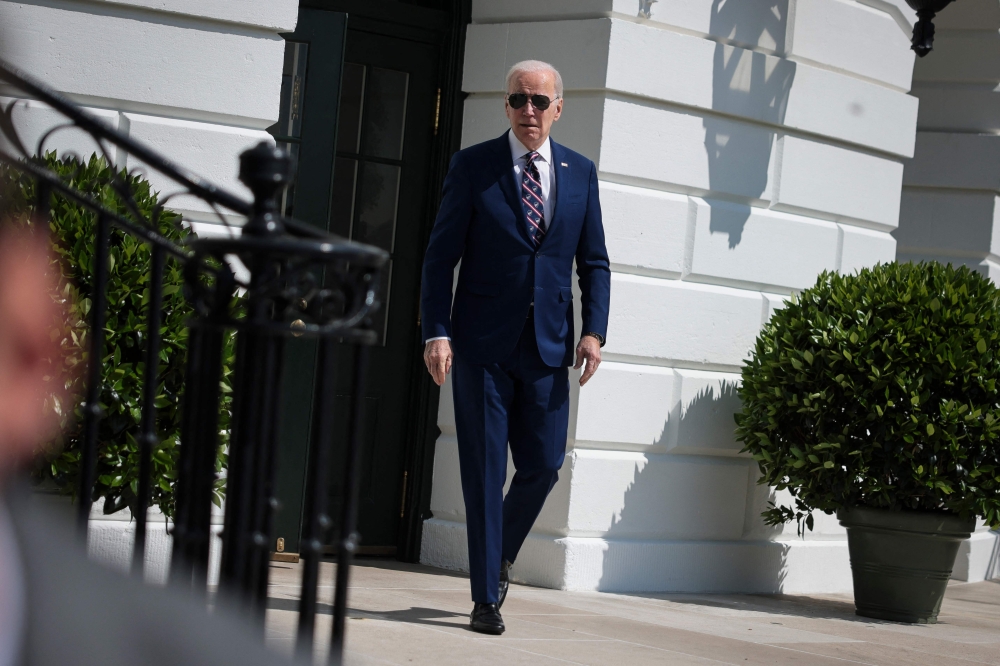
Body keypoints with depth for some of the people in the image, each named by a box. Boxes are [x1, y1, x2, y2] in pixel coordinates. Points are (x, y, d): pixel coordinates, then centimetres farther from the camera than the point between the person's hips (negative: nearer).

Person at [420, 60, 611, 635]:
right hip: (482, 344, -3)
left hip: (547, 348, 3)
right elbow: (441, 256, -1)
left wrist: (594, 330, -2)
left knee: (544, 465, 2)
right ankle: (487, 599, 6)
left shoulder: (581, 173, 9)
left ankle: (501, 555, 31)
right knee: (484, 472, -1)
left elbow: (594, 262, 12)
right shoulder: (472, 166, 0)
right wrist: (437, 332, -11)